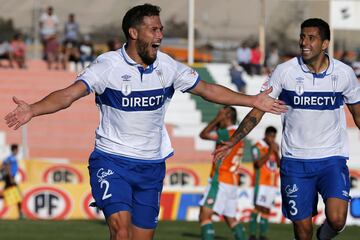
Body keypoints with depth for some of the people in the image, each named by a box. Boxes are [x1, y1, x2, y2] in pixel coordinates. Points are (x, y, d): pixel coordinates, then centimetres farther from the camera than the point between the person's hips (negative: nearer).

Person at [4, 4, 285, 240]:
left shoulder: (167, 66, 1)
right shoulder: (108, 65, -13)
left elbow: (208, 90, 14)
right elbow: (68, 94, -23)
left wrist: (253, 101, 13)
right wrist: (31, 110, -40)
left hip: (152, 165, 5)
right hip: (112, 162, -5)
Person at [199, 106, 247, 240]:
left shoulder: (229, 133, -13)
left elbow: (203, 135, -11)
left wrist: (217, 119, -4)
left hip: (220, 182, -10)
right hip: (232, 183, 10)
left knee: (204, 216, -14)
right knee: (230, 219, 18)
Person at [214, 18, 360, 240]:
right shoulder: (285, 71, -6)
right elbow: (257, 110, 0)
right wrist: (232, 142, -7)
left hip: (332, 157, 0)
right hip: (295, 160, 0)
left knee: (336, 219, -19)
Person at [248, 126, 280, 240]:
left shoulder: (275, 147, 15)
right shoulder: (258, 147, -4)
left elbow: (280, 164, 9)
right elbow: (258, 164, -17)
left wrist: (276, 152, -6)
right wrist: (270, 151, -19)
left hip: (272, 184, 6)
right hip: (261, 182, -6)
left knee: (266, 209, 4)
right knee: (258, 207, -15)